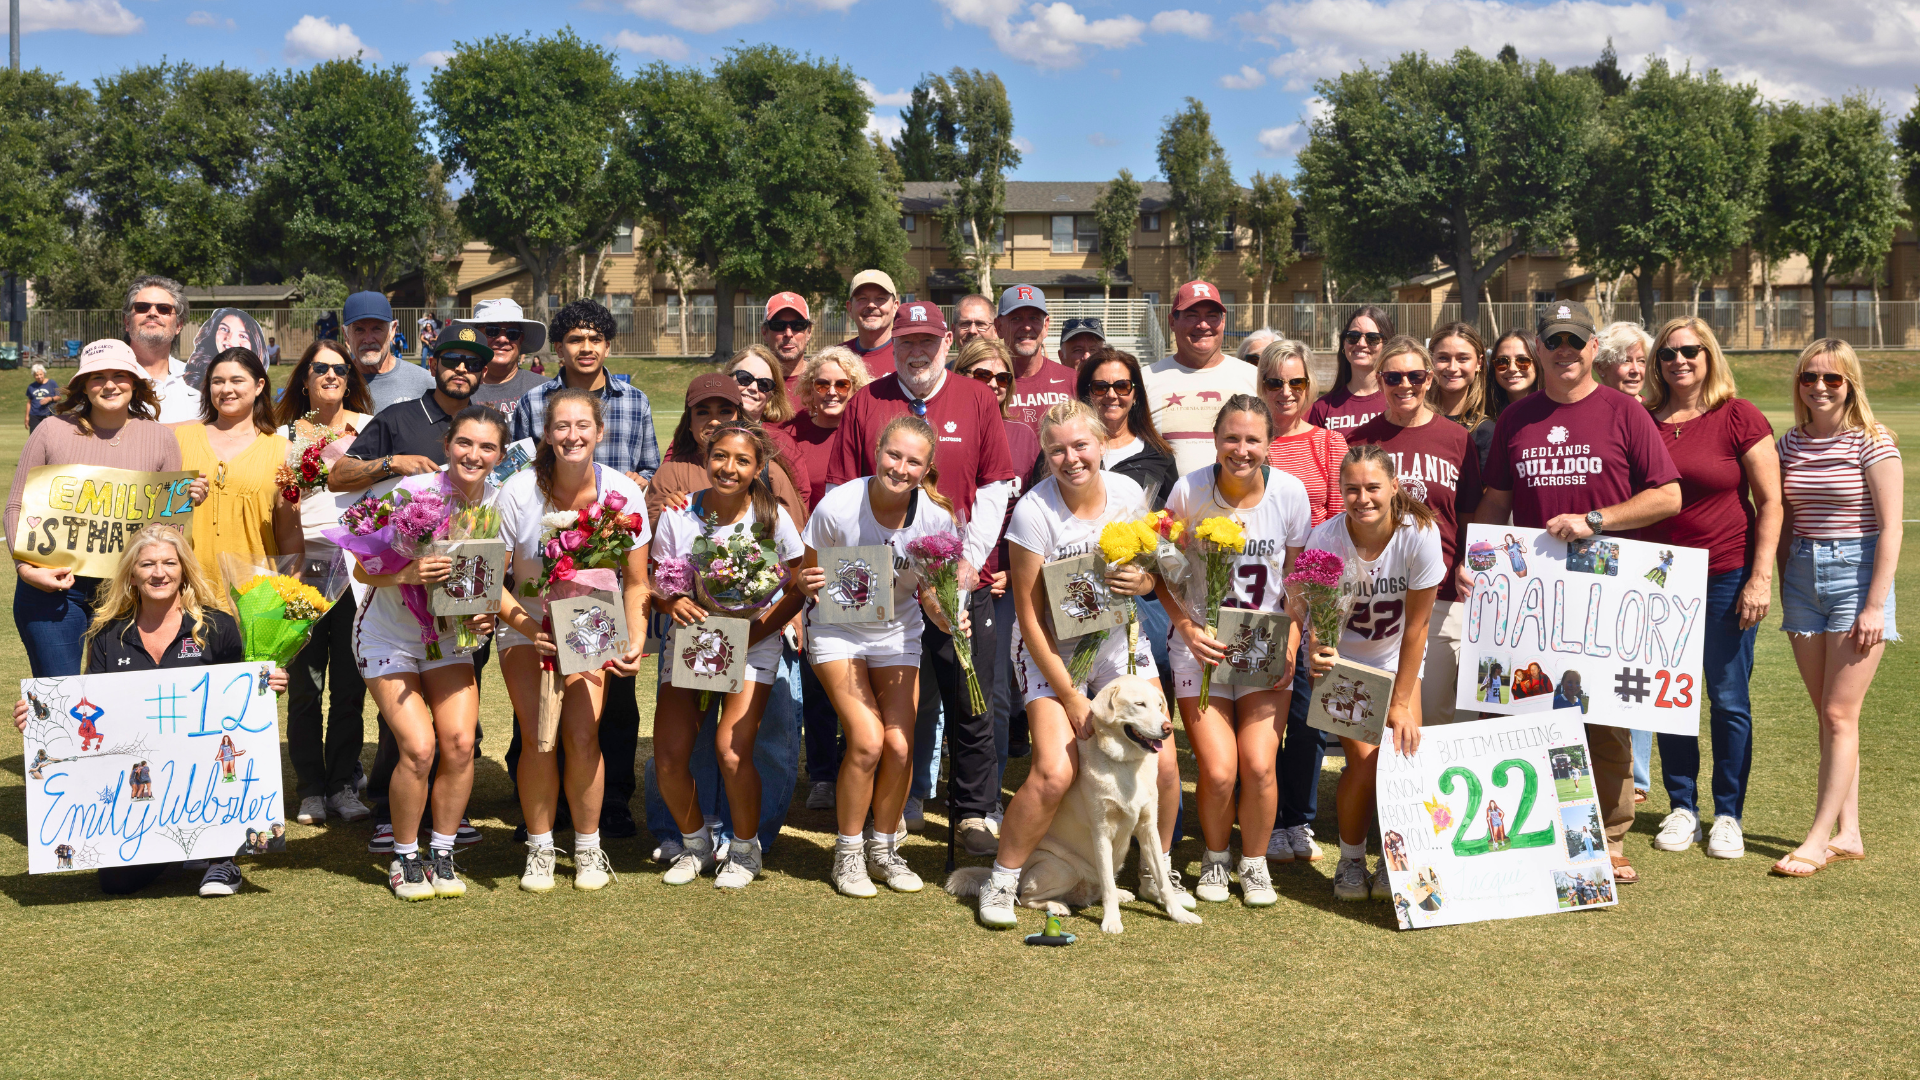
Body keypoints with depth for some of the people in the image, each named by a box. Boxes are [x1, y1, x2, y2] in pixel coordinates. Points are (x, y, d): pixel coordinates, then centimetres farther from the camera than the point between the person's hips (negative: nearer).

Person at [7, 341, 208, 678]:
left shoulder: (160, 439, 7)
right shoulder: (53, 431, 3)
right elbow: (17, 507, 5)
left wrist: (188, 501, -10)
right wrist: (26, 567, -10)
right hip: (51, 587, -1)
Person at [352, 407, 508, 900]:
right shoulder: (414, 491, -22)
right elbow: (363, 569, -19)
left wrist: (487, 614, -14)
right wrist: (408, 573, -38)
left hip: (450, 634, 4)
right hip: (389, 634, -4)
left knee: (460, 742, -12)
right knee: (419, 748, -15)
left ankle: (442, 854, 8)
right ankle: (404, 857, 7)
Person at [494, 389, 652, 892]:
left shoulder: (623, 493, -14)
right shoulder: (518, 492, -18)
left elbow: (636, 584, -4)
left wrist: (636, 641, -19)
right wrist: (529, 627, -28)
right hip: (527, 621, 0)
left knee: (582, 737, -14)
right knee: (537, 739, -13)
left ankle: (588, 849, 7)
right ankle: (539, 848, 9)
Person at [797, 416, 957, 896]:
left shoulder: (935, 518, -16)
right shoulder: (838, 506, -22)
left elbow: (930, 592, -3)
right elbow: (807, 576, -9)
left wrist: (948, 617, -24)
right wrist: (807, 584, -31)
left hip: (897, 633, 2)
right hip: (837, 628, -2)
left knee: (900, 747, -8)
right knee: (867, 740, -17)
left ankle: (884, 847, 17)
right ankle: (847, 852, 4)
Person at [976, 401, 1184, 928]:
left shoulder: (1128, 494, -6)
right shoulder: (1034, 512, -19)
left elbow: (1152, 575, 9)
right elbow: (1029, 612, -15)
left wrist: (1141, 581, -18)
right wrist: (1070, 697, -15)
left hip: (1118, 641, 4)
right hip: (1052, 651, -4)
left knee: (1163, 764, -4)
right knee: (1054, 773, -19)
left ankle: (1156, 874, 21)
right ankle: (1001, 881, 2)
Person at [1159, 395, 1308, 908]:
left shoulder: (1290, 491, -7)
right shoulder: (1189, 491, -11)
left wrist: (1291, 645, -5)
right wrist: (1188, 629, -13)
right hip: (1202, 643, -1)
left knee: (1259, 765, -11)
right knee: (1218, 770, -11)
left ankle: (1255, 862, 15)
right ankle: (1215, 857, 18)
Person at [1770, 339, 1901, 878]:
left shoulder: (1872, 441, -8)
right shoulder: (1789, 444, 8)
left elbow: (1890, 528, -10)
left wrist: (1876, 605, -14)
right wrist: (1784, 588, 11)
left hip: (1857, 572, -6)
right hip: (1803, 576, 6)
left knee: (1839, 715, -6)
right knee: (1828, 716, 8)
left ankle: (1818, 839, -3)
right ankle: (1848, 834, 15)